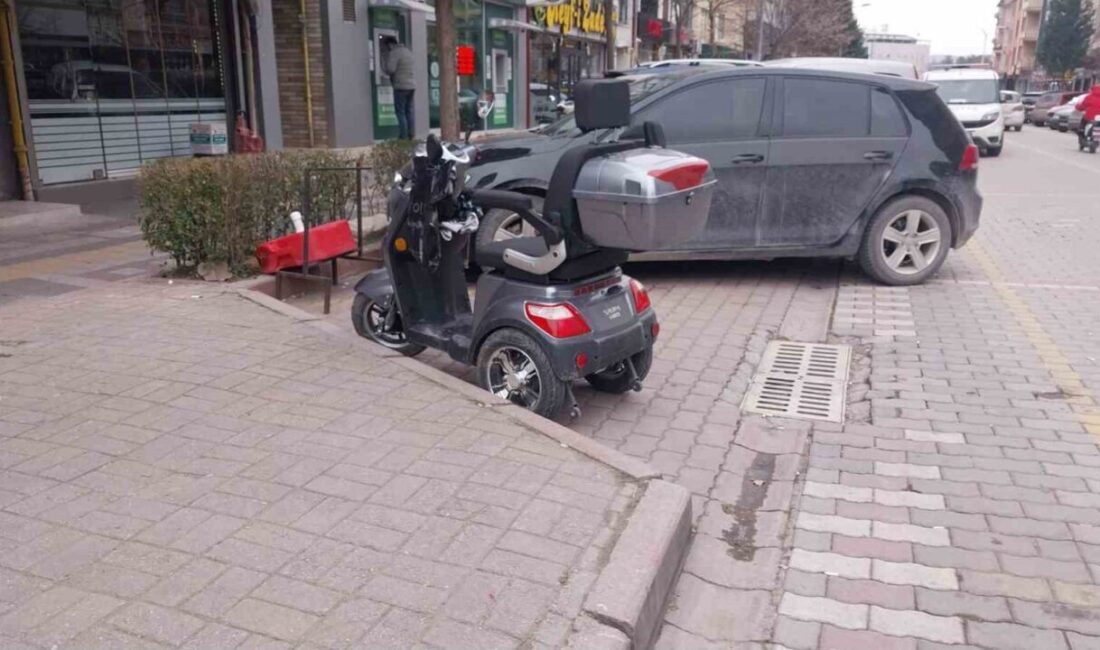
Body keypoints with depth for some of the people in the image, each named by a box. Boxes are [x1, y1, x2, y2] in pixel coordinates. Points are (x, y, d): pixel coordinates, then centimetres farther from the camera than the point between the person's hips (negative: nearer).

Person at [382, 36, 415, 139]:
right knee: (408, 111, 10)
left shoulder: (394, 53, -9)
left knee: (400, 112, -5)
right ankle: (410, 136, 9)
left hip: (401, 86, -8)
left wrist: (384, 60, 0)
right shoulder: (408, 51, 18)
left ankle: (403, 137, -7)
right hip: (411, 85, 8)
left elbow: (390, 70, -16)